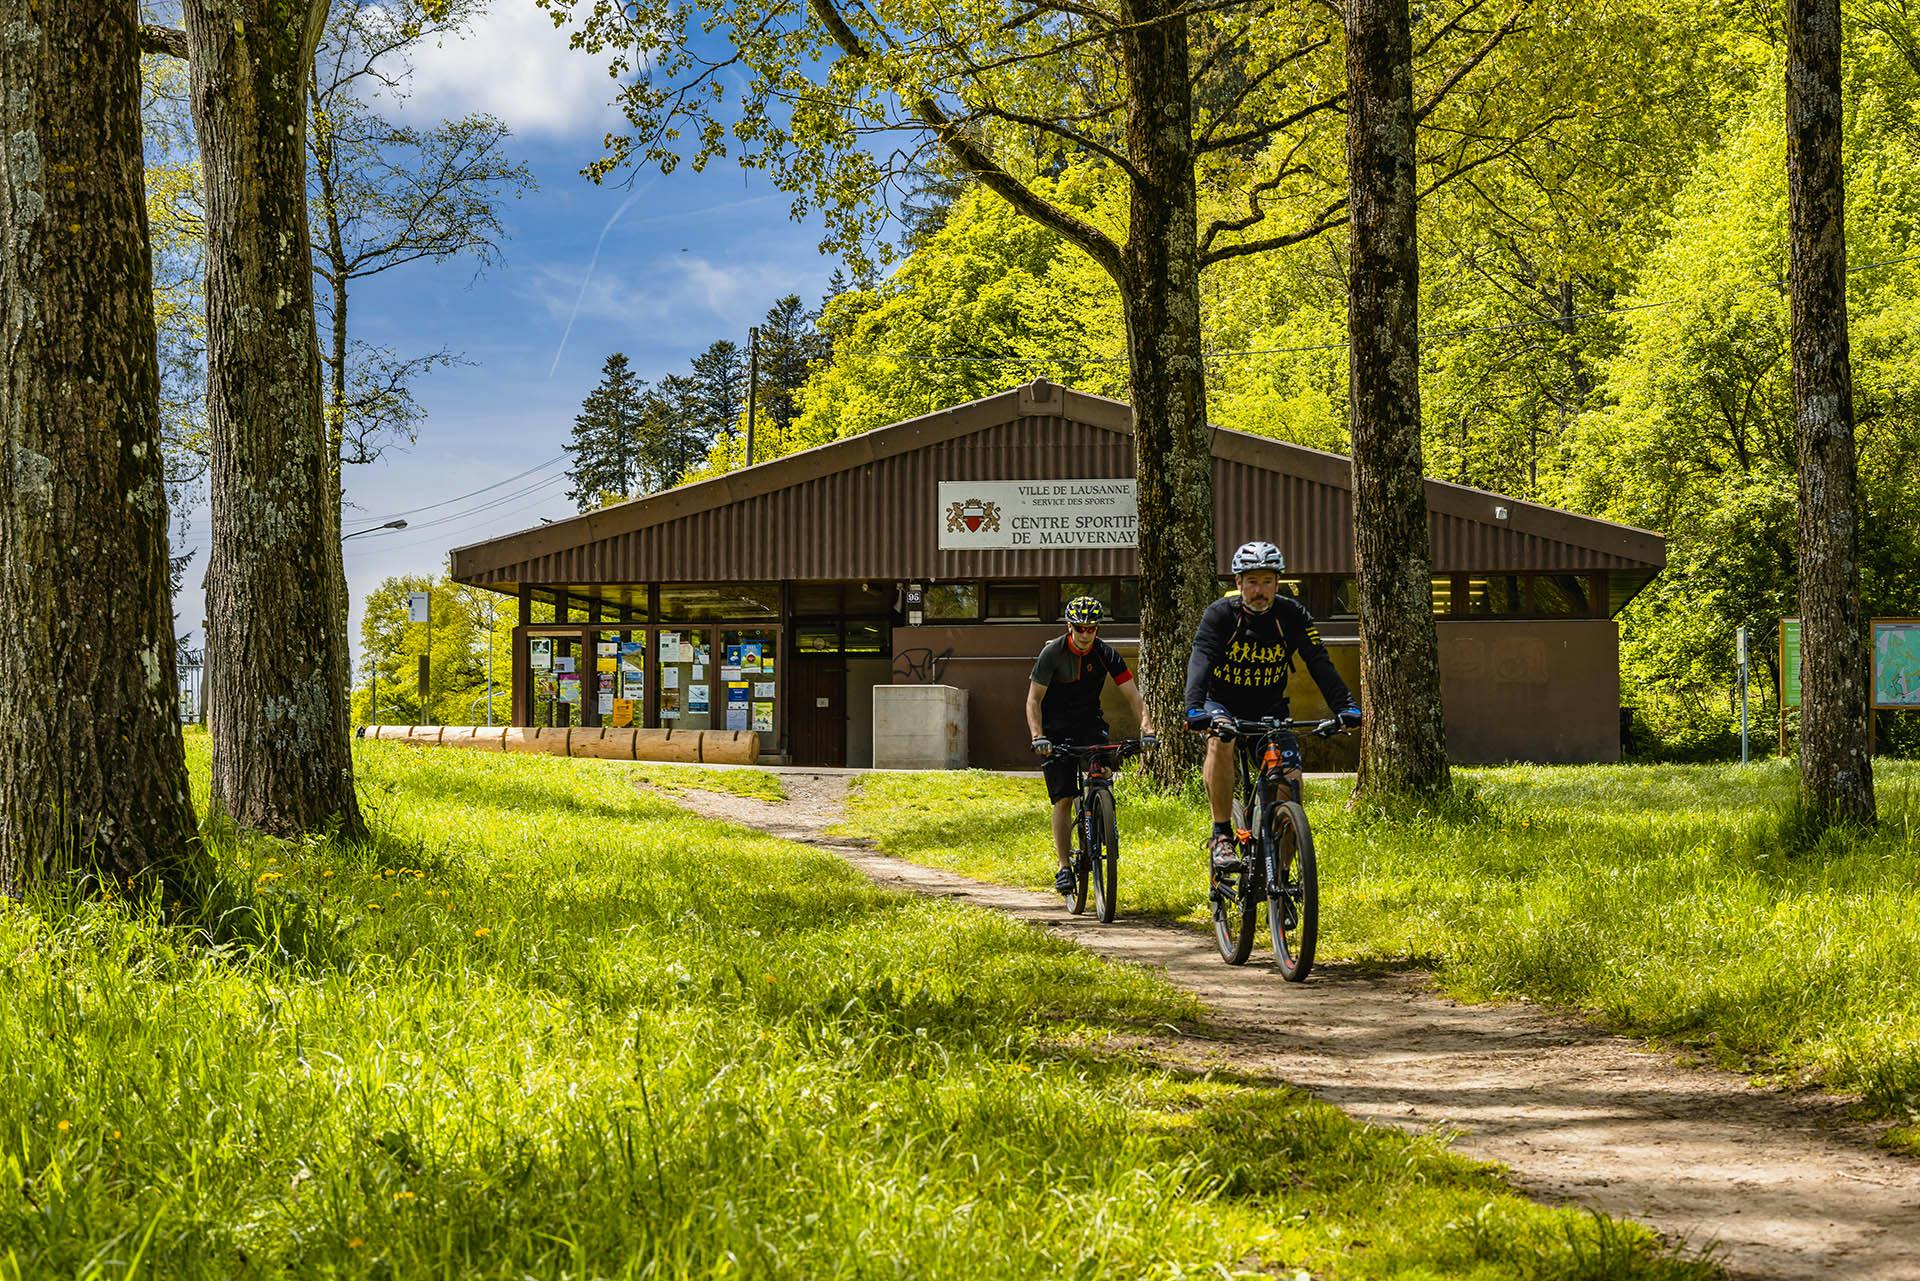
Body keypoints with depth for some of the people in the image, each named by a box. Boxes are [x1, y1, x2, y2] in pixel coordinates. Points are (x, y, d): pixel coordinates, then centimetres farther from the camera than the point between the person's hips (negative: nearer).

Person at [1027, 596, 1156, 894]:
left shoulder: (1106, 654, -10)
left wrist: (1146, 728, -28)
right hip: (1057, 729, -2)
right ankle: (1065, 867, -3)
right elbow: (1034, 699, -16)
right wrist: (1038, 737, -31)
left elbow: (1132, 694, -12)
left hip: (1089, 723, 2)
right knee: (1063, 799, -9)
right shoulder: (1053, 653, -16)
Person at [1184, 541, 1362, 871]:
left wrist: (1344, 706, -39)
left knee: (1290, 780, -16)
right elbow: (1200, 662, -34)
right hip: (1223, 704, -2)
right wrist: (1195, 709, -52)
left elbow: (1320, 664, -22)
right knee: (1220, 741, -36)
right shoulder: (1220, 614, -20)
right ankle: (1221, 836, -28)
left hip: (1269, 709, 2)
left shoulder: (1293, 615, -14)